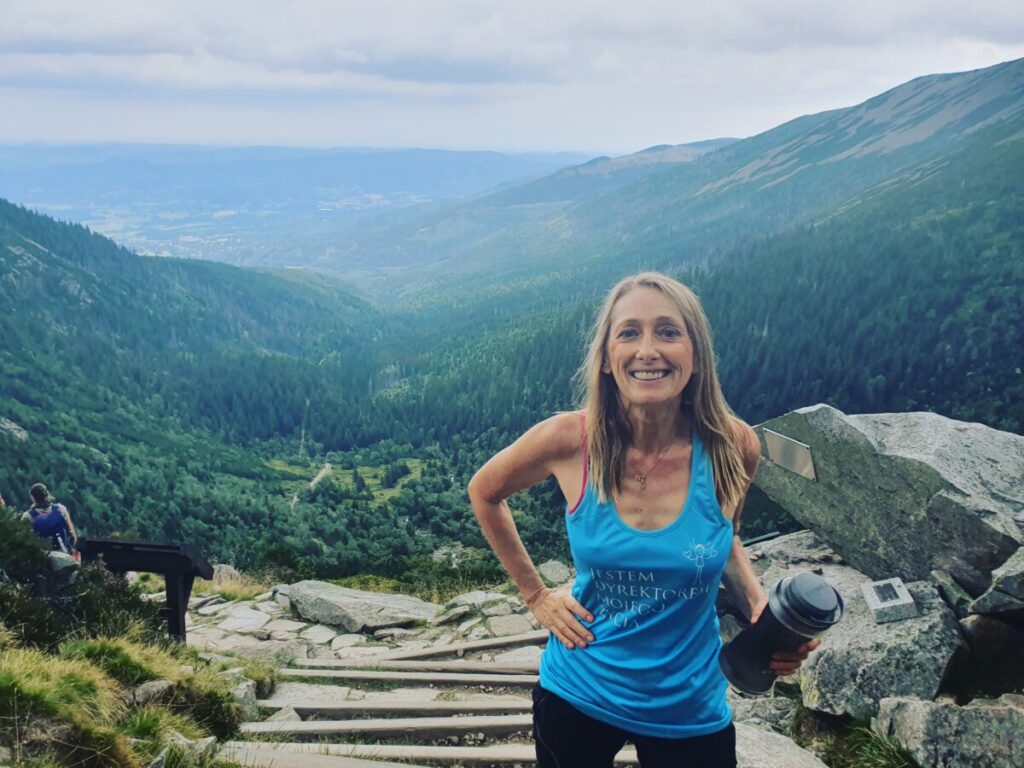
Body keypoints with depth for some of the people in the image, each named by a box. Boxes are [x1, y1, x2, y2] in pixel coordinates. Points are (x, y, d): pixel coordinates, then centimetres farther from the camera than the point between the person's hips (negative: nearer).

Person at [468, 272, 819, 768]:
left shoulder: (733, 447, -16)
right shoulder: (568, 442, -19)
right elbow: (484, 492, 1)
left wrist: (762, 608, -11)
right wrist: (535, 593, -2)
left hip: (691, 710, 1)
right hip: (576, 697, 0)